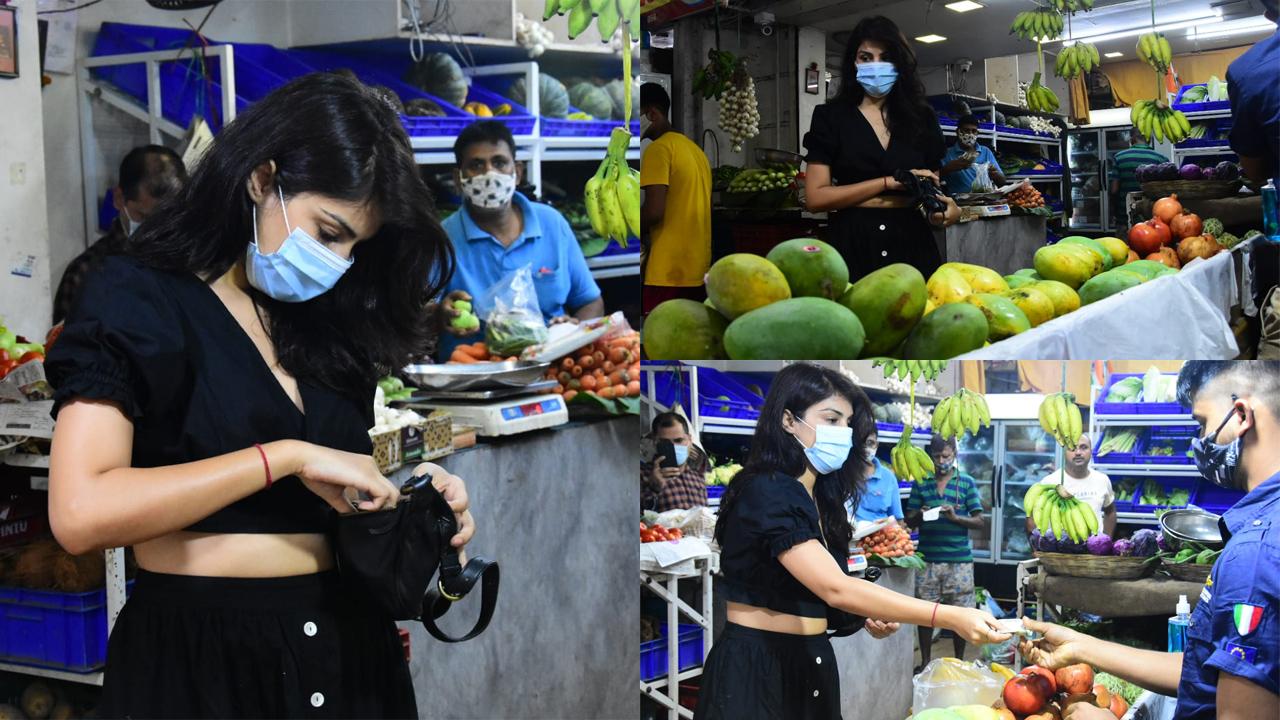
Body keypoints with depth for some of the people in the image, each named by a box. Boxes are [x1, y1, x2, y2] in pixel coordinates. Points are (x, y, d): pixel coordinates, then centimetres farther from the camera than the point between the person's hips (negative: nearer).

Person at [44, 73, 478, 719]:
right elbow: (80, 514, -21)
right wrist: (287, 456, -21)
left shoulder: (326, 320, 10)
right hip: (200, 657, -6)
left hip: (344, 644, 6)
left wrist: (413, 495, -3)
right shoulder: (135, 299, -8)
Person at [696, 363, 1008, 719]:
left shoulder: (821, 497, 10)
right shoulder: (765, 493, -18)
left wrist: (870, 617, -2)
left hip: (811, 663, 9)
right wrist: (952, 618, -33)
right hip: (755, 669, -8)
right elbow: (835, 588, -29)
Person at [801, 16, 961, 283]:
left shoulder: (921, 117, 10)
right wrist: (890, 182, -10)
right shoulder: (830, 116, 2)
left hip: (913, 244, 2)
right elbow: (815, 197, -6)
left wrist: (949, 209, -11)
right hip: (853, 247, -2)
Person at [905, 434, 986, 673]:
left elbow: (979, 522, 1)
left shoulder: (967, 483, 3)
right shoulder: (921, 483, 8)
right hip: (927, 558, 1)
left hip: (959, 559, -1)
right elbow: (909, 521, 8)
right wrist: (920, 515, -14)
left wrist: (955, 517, -16)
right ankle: (925, 661, 17)